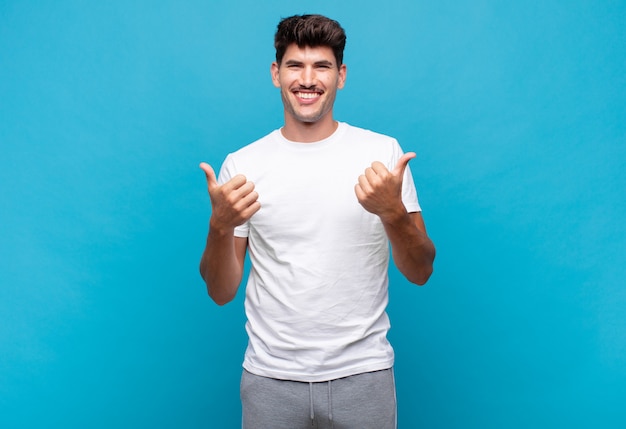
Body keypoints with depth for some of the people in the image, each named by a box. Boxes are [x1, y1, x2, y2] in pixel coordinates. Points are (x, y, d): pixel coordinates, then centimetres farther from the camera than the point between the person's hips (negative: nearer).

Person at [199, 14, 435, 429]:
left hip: (362, 374, 0)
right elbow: (221, 292, 1)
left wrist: (393, 212, -20)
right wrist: (220, 225, -17)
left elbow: (420, 272, -2)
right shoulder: (241, 165, -1)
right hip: (270, 378, 1)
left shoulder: (383, 152, -3)